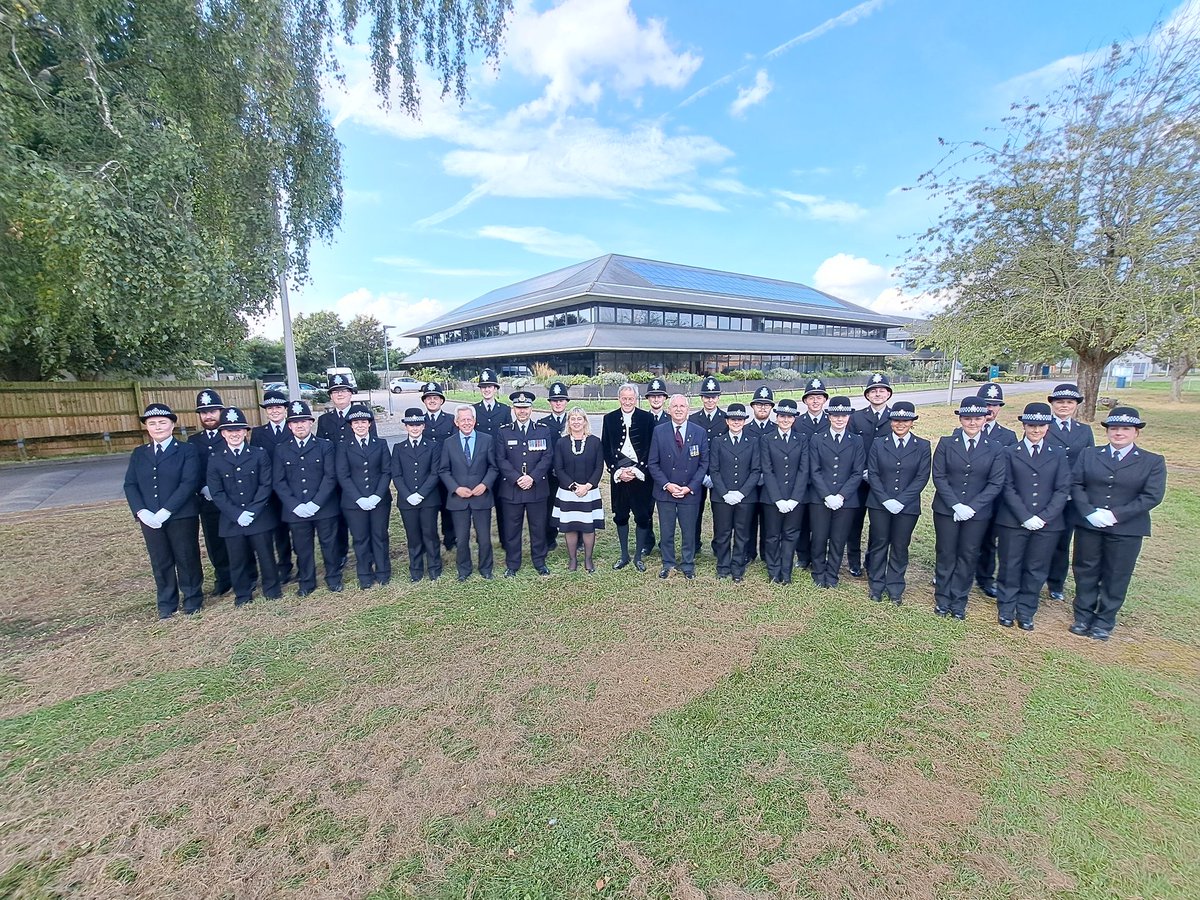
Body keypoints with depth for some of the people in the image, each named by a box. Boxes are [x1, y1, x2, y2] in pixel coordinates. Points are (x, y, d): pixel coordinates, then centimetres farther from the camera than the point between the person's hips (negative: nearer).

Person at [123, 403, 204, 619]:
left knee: (187, 560, 6)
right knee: (160, 563, 12)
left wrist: (166, 511, -20)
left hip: (182, 517, -4)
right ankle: (166, 604, 26)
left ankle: (193, 600, 22)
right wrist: (141, 511, -11)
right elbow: (130, 485, 5)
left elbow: (189, 483, -14)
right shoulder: (138, 454, 12)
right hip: (149, 518, 4)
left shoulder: (187, 451, -3)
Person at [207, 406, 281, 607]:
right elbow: (217, 493, -1)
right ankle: (242, 594, 26)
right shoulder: (215, 460, 4)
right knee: (238, 560, 10)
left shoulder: (260, 454, 1)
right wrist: (237, 514, -12)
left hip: (260, 518, -1)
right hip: (232, 521, 1)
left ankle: (271, 589, 24)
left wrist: (252, 511, -14)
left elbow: (266, 485, -5)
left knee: (266, 555, 7)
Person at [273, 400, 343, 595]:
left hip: (324, 508, -2)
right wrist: (295, 506, -11)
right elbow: (278, 482, 2)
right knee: (302, 548, 11)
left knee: (329, 544, 8)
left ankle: (333, 578, 25)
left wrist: (315, 503, -15)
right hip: (295, 511, 2)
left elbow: (330, 476, -6)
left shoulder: (326, 446, 0)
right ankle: (306, 582, 27)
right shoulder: (281, 450, 7)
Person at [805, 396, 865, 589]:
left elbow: (857, 473, 0)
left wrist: (841, 496, -11)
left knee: (838, 541, 7)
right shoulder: (816, 440, 2)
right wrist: (827, 496, -12)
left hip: (846, 500, 1)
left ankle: (832, 575, 24)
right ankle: (818, 573, 23)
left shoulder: (856, 442, 6)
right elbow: (814, 471, -2)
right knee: (819, 538, 4)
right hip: (820, 499, -1)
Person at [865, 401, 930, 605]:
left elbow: (922, 477, -5)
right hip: (879, 504, 0)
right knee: (878, 544, 7)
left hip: (907, 506, 0)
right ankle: (876, 585, 21)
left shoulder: (922, 447, 2)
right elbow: (872, 474, -2)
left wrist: (901, 501, -14)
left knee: (900, 547, 8)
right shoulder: (878, 445, 3)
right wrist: (886, 500, -13)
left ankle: (895, 588, 23)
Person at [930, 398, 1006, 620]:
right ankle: (942, 600, 21)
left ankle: (959, 602, 22)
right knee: (945, 555, 8)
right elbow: (939, 477, -5)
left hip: (978, 514, 1)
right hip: (946, 510, 0)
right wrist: (956, 505, -14)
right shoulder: (946, 443, -2)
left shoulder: (995, 449, 0)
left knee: (968, 557, 8)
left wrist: (971, 507, -14)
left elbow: (996, 483, -4)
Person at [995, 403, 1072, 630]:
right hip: (1013, 521, -1)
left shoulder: (1058, 455, 7)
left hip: (1047, 524, 2)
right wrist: (1026, 517, -12)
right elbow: (1008, 488, -3)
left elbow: (1063, 490, 1)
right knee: (1010, 567, 7)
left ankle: (1026, 612, 23)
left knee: (1036, 570, 9)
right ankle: (1006, 609, 21)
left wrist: (1044, 517, -11)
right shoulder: (1010, 453, 3)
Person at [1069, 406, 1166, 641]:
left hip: (1126, 530, -1)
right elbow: (1076, 485, 1)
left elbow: (1152, 496, -7)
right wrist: (1090, 512, -14)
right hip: (1088, 526, 1)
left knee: (1115, 577, 7)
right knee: (1085, 572, 10)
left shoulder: (1153, 462, 2)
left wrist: (1115, 515, -17)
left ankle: (1104, 622, 21)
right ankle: (1083, 617, 23)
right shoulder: (1088, 455, 6)